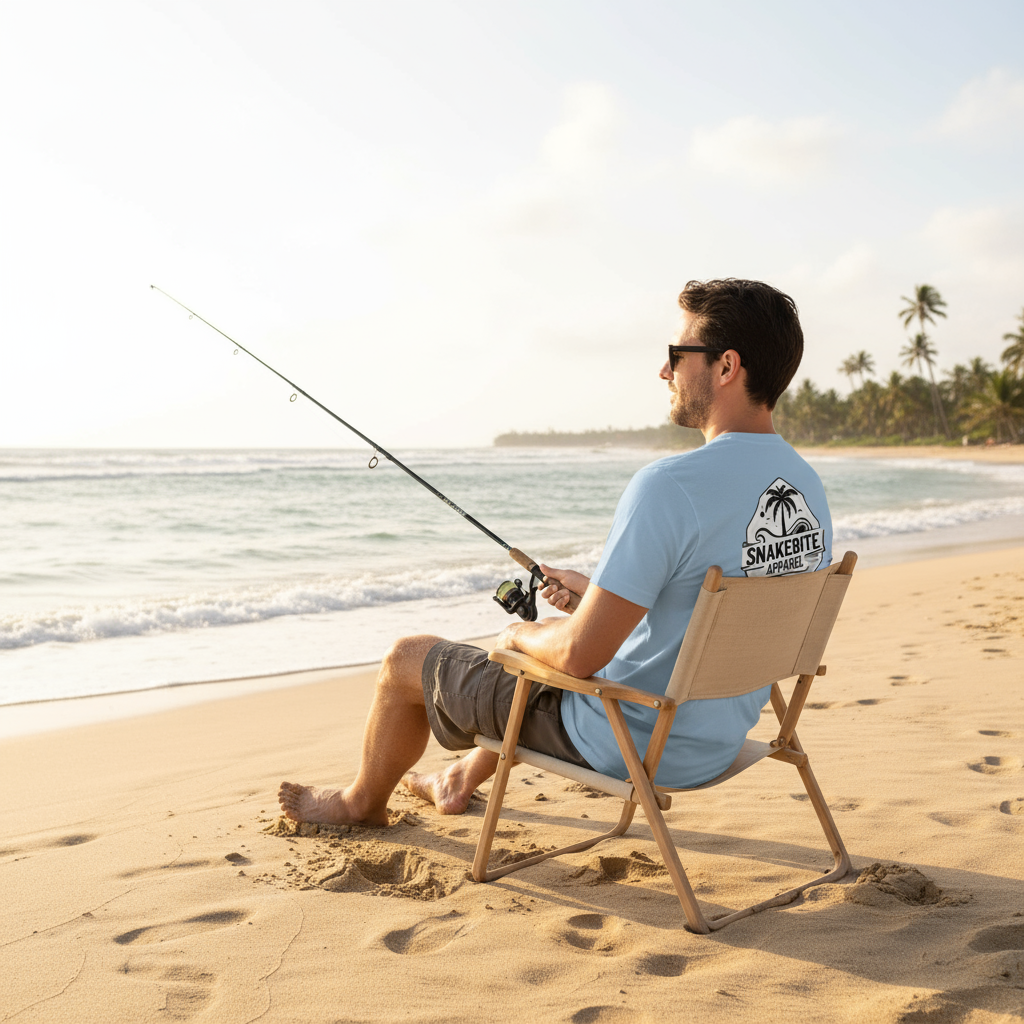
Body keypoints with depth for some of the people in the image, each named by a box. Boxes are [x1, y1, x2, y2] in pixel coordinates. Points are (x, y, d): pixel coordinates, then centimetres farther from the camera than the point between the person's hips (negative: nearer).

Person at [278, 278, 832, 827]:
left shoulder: (668, 486, -30)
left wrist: (520, 634, -6)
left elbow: (579, 654, -28)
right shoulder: (809, 487, -2)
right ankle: (461, 779, 53)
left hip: (628, 746, -8)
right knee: (545, 643, 34)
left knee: (407, 659, 11)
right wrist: (596, 595, 11)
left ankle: (362, 802, 39)